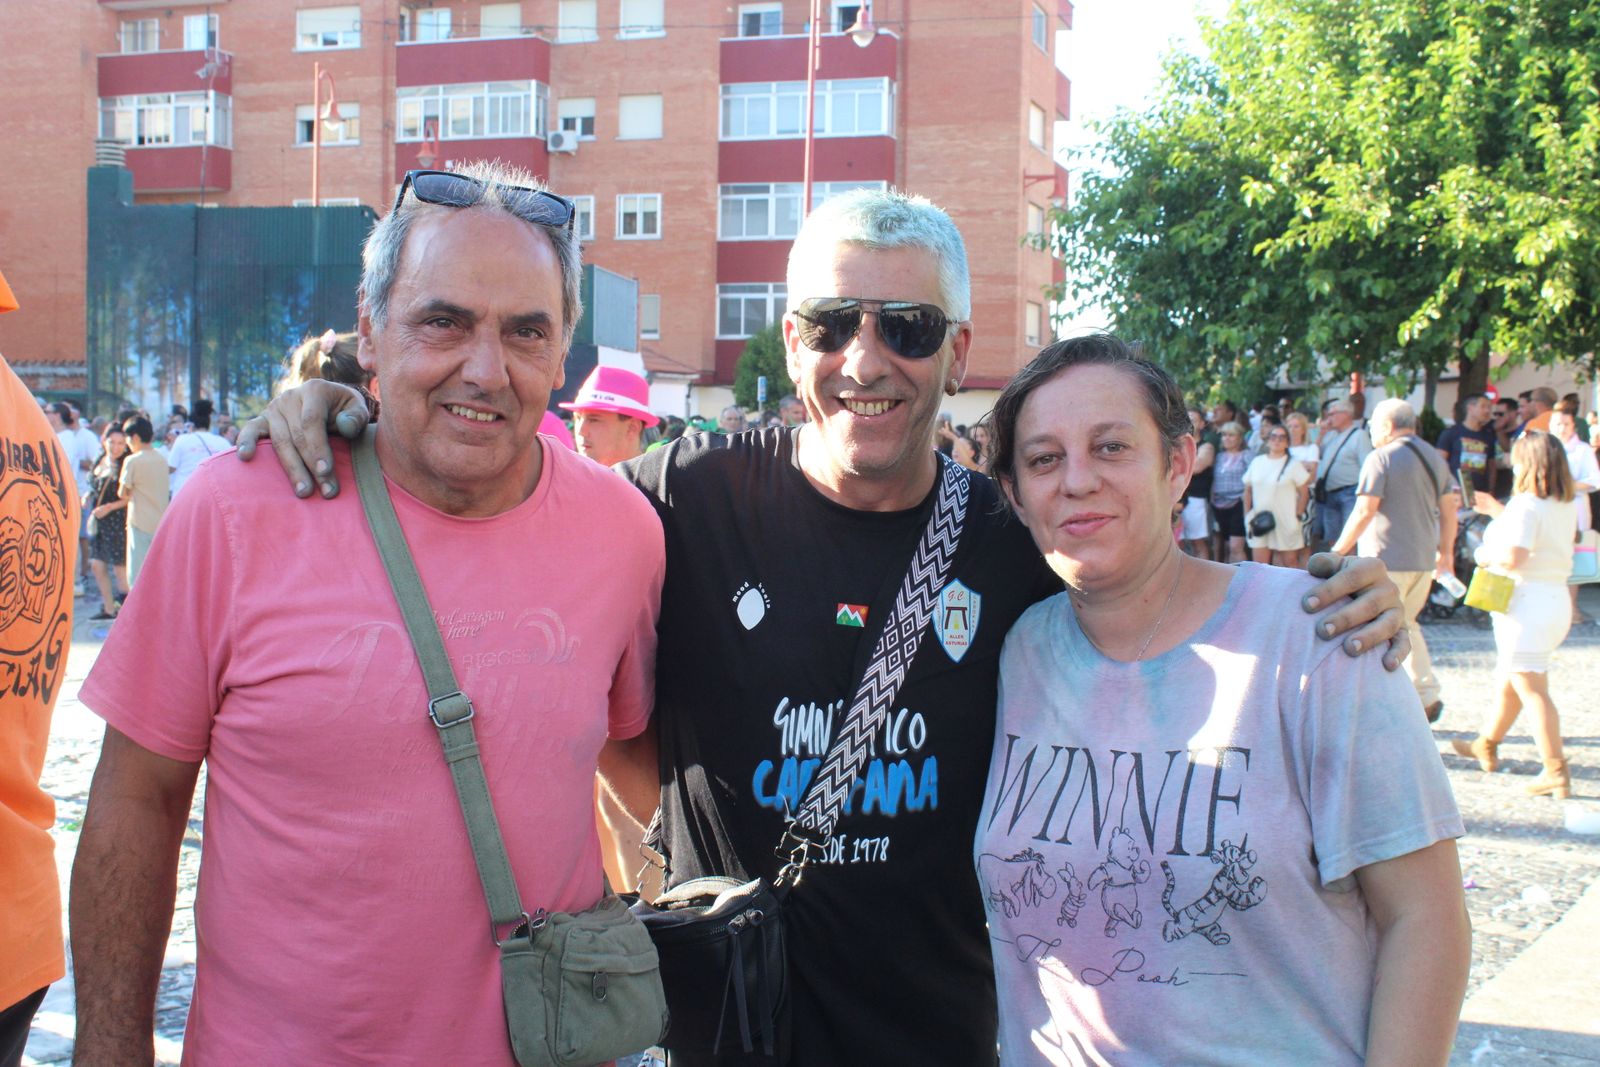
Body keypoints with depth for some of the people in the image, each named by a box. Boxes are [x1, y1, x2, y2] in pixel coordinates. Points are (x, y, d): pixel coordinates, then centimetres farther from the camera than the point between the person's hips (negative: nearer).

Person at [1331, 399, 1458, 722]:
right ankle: (1427, 695, 12)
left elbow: (1365, 511, -15)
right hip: (1423, 559, 7)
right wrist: (1446, 551, 22)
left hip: (1387, 559, -7)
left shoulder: (1381, 458, -11)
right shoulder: (1434, 457, 11)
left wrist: (1338, 551, -8)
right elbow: (1449, 508, 14)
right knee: (1406, 624, 20)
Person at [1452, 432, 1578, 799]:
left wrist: (1485, 556, -6)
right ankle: (1486, 745, 39)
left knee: (1533, 689, -7)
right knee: (1507, 682, 23)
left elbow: (1513, 556, -26)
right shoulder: (1566, 506, 10)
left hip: (1526, 601, -9)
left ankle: (1556, 772, -8)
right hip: (1556, 599, 9)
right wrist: (1495, 510, 30)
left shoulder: (1525, 504, -18)